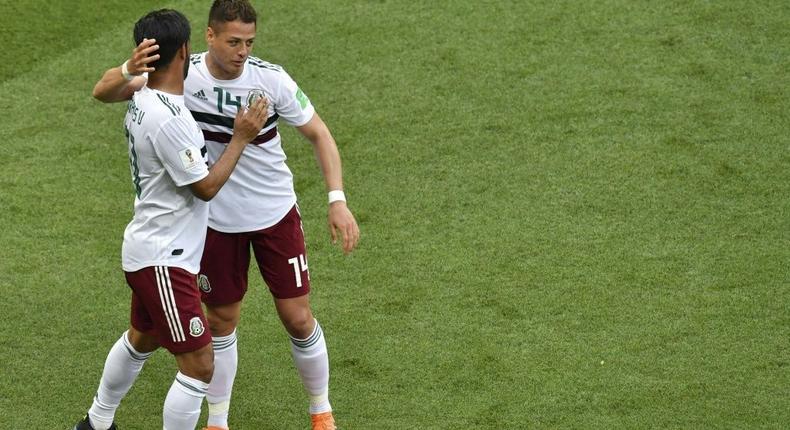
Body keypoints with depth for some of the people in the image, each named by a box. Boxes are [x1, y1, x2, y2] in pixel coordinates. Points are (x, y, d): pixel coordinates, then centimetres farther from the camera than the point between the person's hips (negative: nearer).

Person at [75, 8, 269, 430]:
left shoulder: (140, 98, 0)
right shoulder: (167, 120, -28)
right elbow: (206, 186, -19)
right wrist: (240, 138, -10)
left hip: (147, 250, 11)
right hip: (163, 261, -11)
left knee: (140, 339, 31)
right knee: (199, 366, -7)